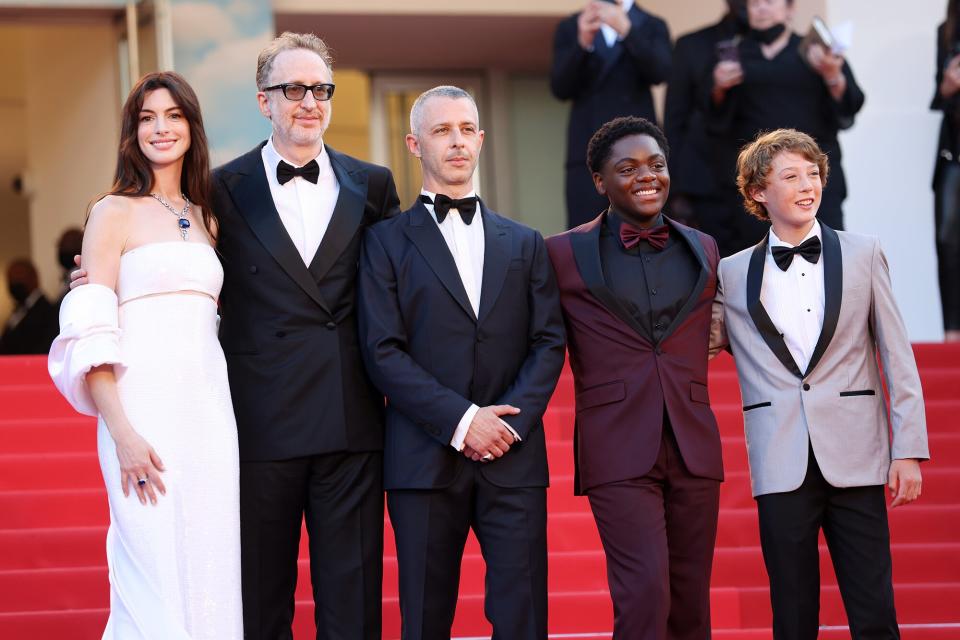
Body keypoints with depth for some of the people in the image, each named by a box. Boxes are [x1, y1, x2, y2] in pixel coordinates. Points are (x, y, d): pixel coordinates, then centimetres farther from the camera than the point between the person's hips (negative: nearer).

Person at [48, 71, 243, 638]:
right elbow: (90, 333, -7)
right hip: (146, 408, -5)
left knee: (213, 575, 4)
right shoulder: (115, 212, 1)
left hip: (212, 411, 5)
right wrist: (121, 433, -17)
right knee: (155, 578, -7)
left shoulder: (207, 220, 17)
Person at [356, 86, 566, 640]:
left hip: (514, 459, 2)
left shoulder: (525, 244, 17)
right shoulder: (387, 241, 7)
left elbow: (548, 342, 8)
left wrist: (511, 419, -8)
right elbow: (383, 351, -3)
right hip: (426, 460, -2)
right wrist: (462, 421, -12)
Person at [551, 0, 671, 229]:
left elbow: (660, 72, -8)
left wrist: (626, 29, -23)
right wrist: (583, 43, -16)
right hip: (588, 153, 0)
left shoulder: (652, 26, 12)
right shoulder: (569, 28, 13)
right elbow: (560, 88, 1)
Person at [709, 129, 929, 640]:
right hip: (782, 466, 1)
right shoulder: (732, 275, 9)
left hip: (854, 460, -1)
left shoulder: (863, 255, 8)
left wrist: (908, 449, -1)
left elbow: (898, 359, 6)